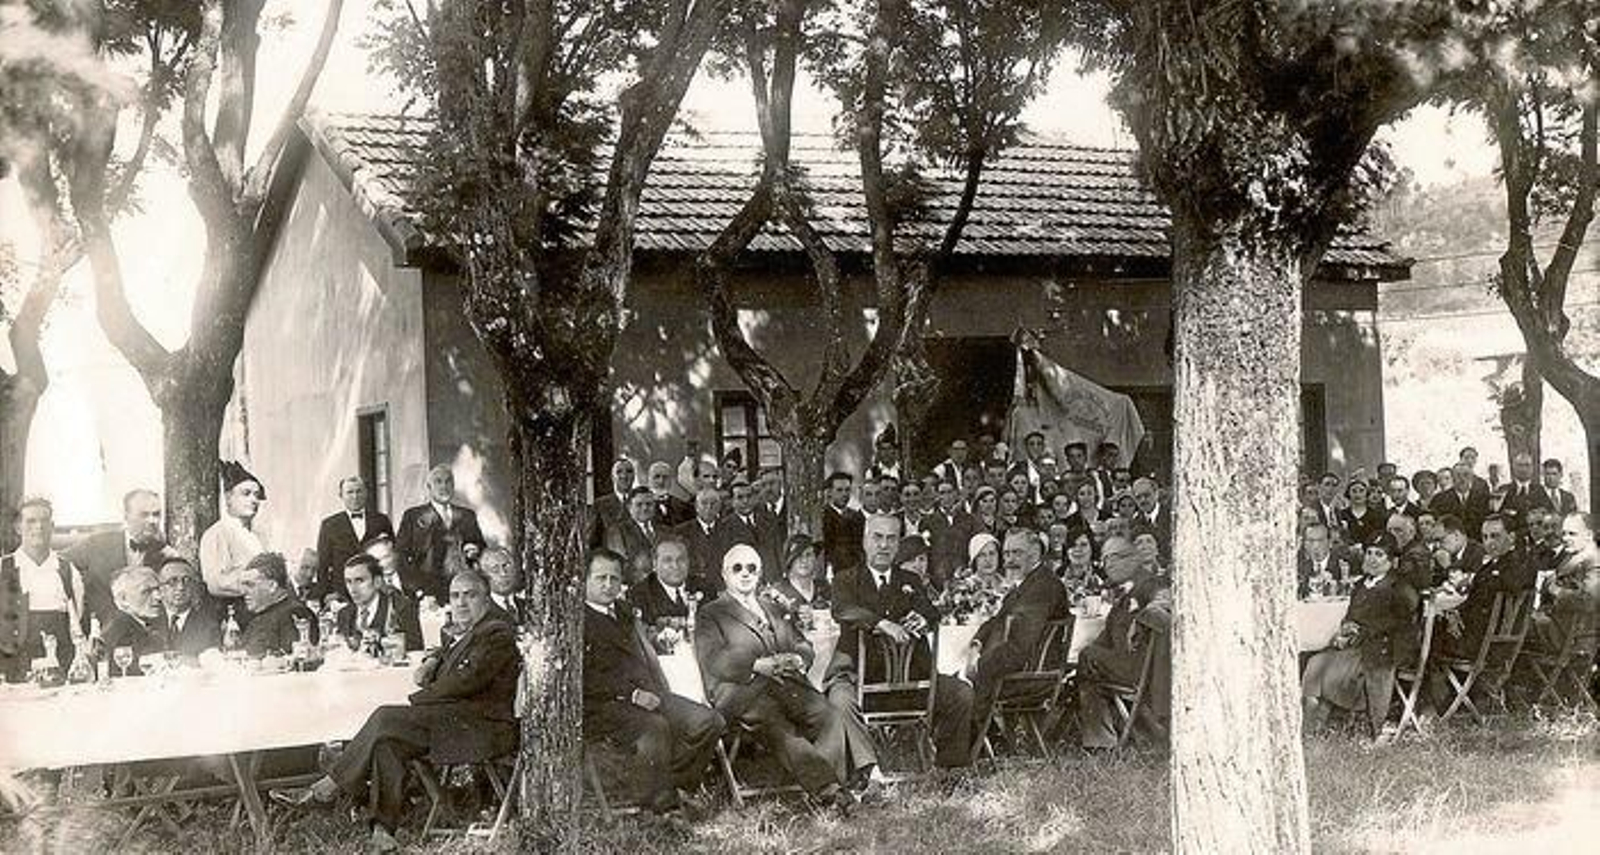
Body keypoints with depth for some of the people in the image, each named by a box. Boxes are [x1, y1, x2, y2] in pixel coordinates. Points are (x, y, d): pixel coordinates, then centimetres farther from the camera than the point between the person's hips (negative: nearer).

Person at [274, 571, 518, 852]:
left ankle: (326, 789, -14)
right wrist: (432, 660, 15)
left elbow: (466, 681, -16)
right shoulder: (464, 636, 24)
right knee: (388, 741, -20)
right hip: (453, 721, 9)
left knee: (387, 718, -22)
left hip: (482, 728, -9)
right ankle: (383, 827, -26)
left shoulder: (497, 633, -5)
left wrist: (415, 700, -11)